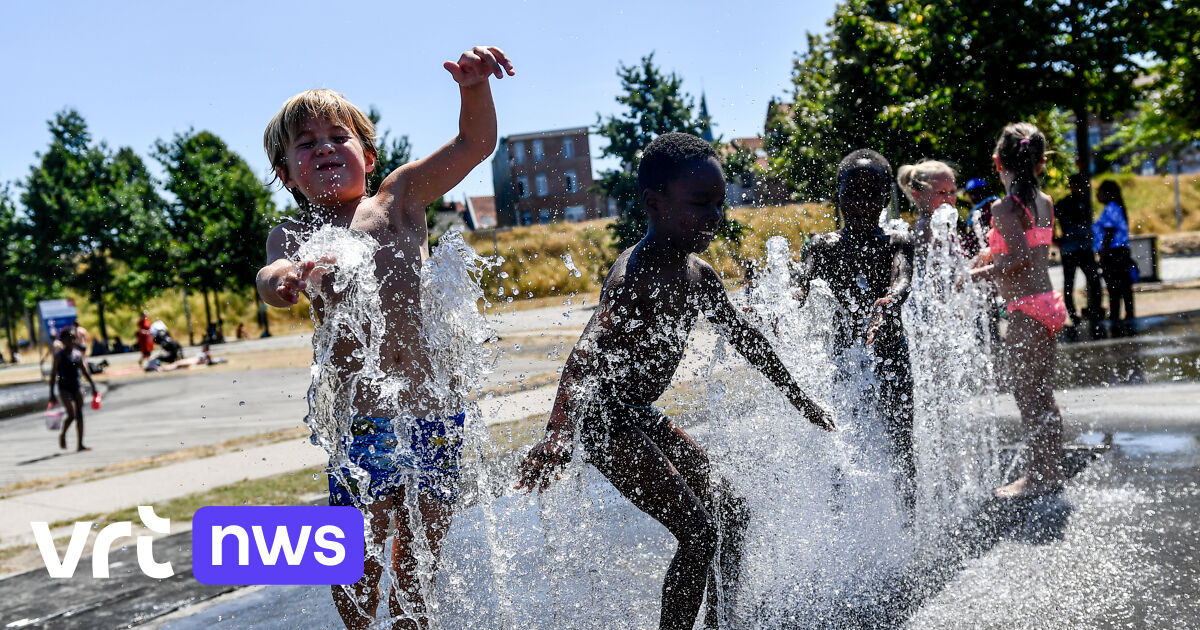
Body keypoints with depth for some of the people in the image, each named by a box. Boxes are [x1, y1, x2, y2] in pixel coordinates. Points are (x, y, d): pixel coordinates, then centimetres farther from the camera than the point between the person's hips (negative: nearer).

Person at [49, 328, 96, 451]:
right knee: (72, 415, -14)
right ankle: (62, 435, 14)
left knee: (79, 415, 2)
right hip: (64, 388, -5)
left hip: (77, 387, 5)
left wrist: (93, 385, 6)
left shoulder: (78, 354, 7)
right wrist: (52, 394, -8)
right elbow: (53, 374, -5)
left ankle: (80, 444, 6)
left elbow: (85, 371, 13)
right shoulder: (59, 355, -6)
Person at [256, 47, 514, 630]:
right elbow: (270, 281, -17)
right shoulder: (292, 236, 5)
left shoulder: (399, 199, 7)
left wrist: (473, 84, -19)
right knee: (357, 571, 0)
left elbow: (475, 143, 2)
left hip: (435, 416, 1)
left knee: (415, 571, 10)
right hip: (361, 421, -1)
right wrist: (285, 279, -41)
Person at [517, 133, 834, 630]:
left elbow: (745, 339, 18)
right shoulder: (635, 277, -25)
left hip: (640, 418, 10)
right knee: (699, 532, -15)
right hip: (603, 419, -10)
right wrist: (558, 433, -58)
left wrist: (800, 401, 27)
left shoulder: (699, 276, 3)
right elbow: (587, 353, -42)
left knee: (730, 511, 15)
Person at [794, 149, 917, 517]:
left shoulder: (897, 244, 1)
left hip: (890, 353, -1)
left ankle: (909, 519, 5)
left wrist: (888, 302, -44)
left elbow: (902, 279, -19)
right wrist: (794, 299, -39)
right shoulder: (824, 246, 3)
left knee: (901, 445, -4)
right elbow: (801, 280, -14)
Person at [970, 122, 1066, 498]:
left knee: (1027, 396, 0)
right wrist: (994, 255, 19)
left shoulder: (1004, 208, -13)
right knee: (1042, 395, 16)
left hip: (1026, 309, -8)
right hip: (1048, 303, 8)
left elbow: (1020, 258, -21)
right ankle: (1052, 473, 24)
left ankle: (1037, 478, 6)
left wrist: (976, 275, -14)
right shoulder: (1045, 203, 10)